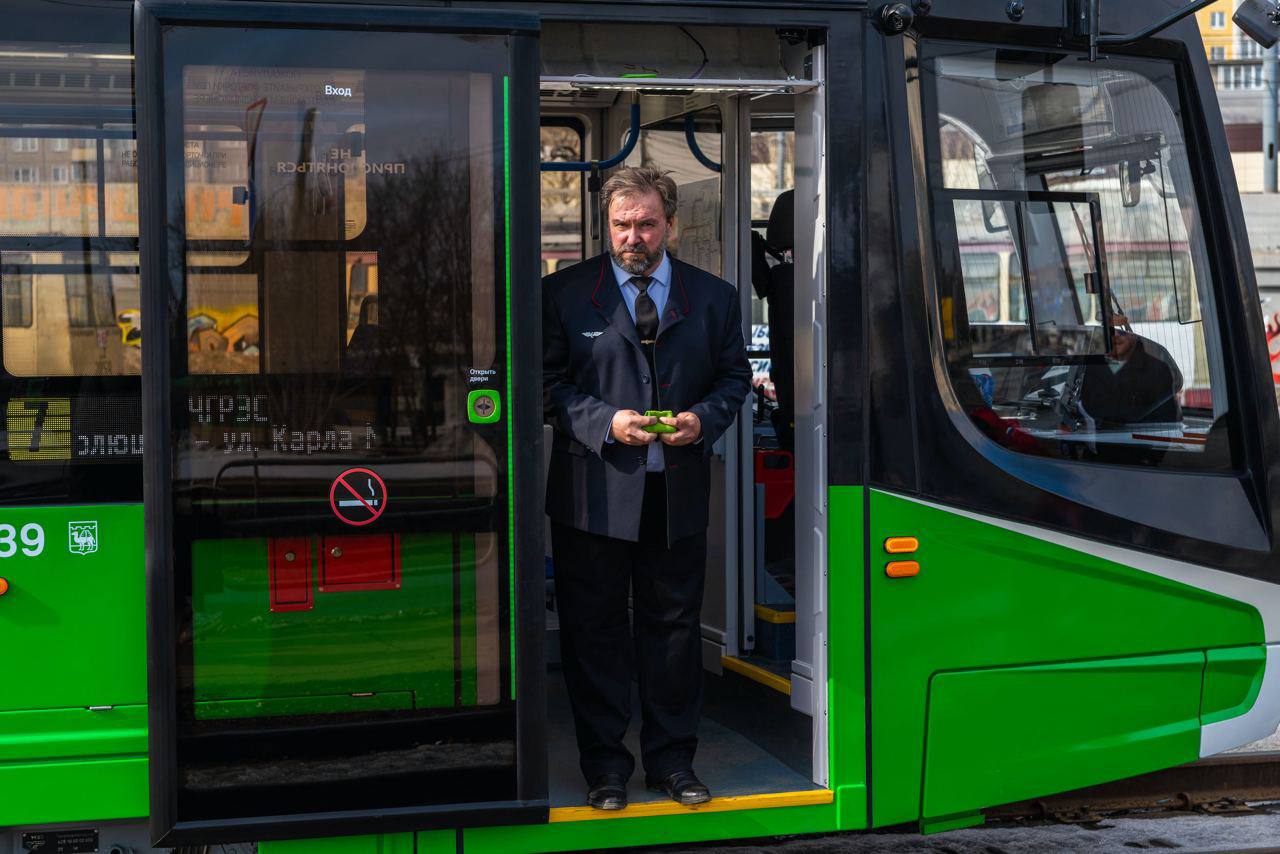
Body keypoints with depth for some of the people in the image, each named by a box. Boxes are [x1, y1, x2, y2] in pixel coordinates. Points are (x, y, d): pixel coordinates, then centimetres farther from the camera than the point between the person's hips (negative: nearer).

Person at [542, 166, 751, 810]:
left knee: (674, 624, 10)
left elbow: (734, 377, 13)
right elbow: (549, 382, 0)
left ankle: (671, 759, 23)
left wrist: (703, 419, -8)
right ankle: (605, 765, 16)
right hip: (595, 492, -2)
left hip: (679, 493, 2)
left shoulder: (714, 297, 8)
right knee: (595, 630, 4)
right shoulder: (564, 292, 2)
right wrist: (605, 422, -14)